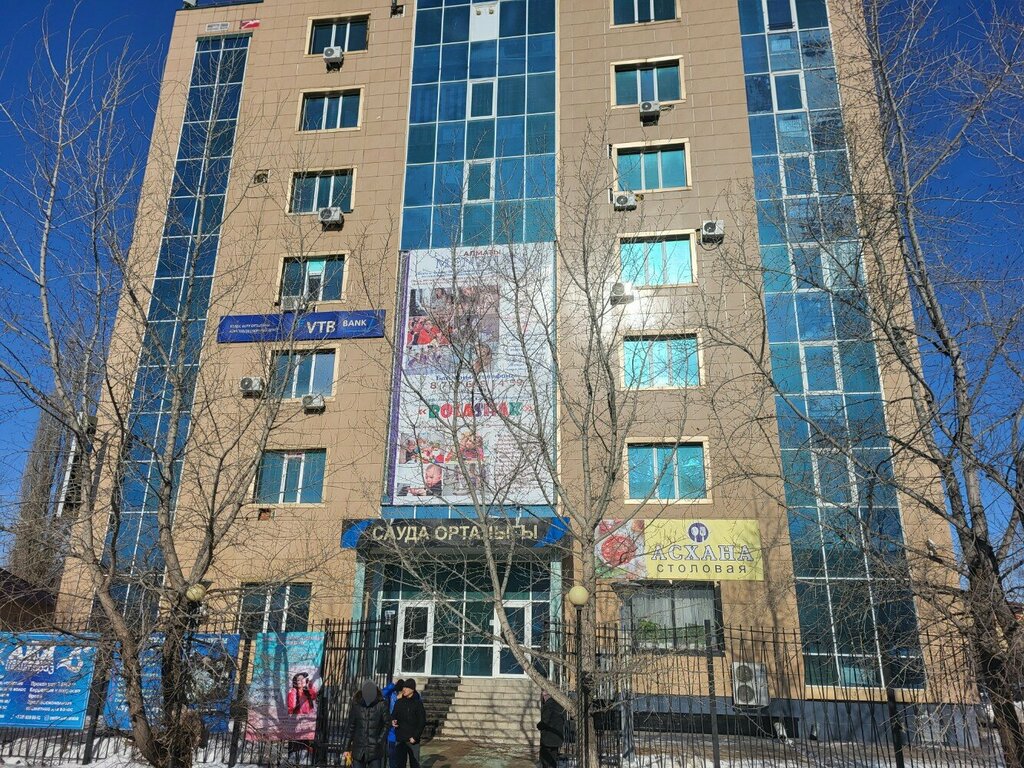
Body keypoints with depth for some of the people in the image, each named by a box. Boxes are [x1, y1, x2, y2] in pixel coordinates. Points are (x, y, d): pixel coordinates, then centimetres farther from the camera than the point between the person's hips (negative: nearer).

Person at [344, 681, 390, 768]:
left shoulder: (381, 705, -5)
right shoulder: (356, 704, 1)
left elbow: (386, 724, 0)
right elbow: (351, 726, 6)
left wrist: (380, 740, -7)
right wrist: (347, 747, 6)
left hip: (375, 751, -2)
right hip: (358, 749, 2)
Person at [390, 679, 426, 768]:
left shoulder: (418, 703, -5)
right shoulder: (399, 702, 6)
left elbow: (422, 722, -6)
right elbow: (394, 715, 13)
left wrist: (415, 736, -13)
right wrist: (393, 721, -10)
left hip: (413, 740, -3)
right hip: (400, 739, 3)